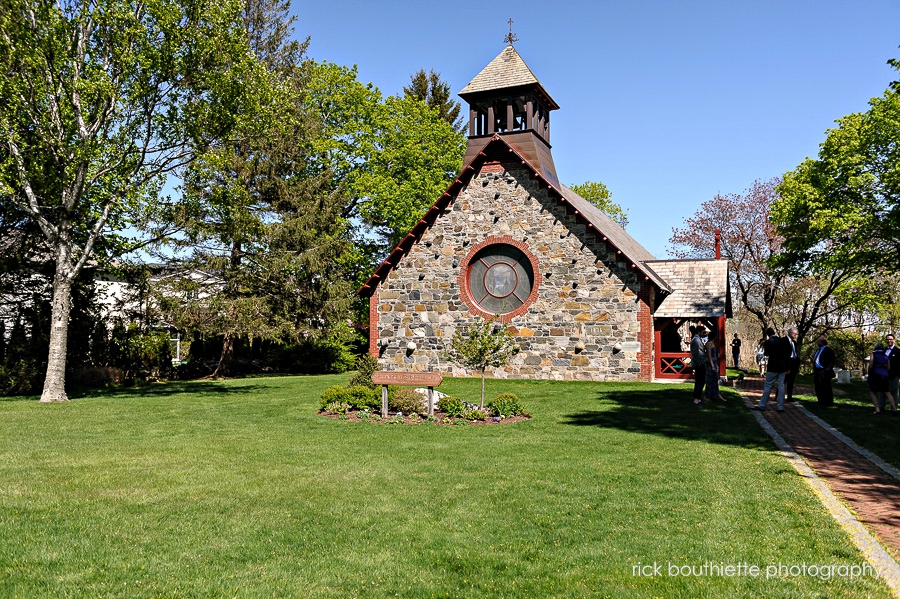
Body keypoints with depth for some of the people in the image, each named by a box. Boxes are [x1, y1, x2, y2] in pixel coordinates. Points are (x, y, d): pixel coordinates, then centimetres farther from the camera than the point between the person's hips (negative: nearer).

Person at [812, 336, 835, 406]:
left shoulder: (828, 350, -8)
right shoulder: (818, 350, 19)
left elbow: (831, 362, -13)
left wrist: (827, 370, -21)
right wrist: (814, 370, 14)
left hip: (823, 373, -9)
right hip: (817, 372, 9)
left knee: (825, 388, -5)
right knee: (818, 388, 12)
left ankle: (828, 402, 3)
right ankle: (821, 401, 21)